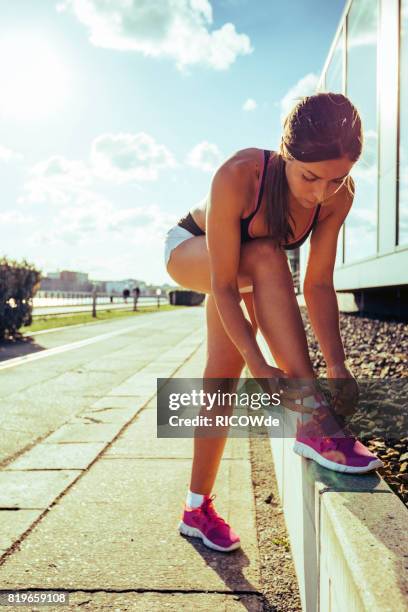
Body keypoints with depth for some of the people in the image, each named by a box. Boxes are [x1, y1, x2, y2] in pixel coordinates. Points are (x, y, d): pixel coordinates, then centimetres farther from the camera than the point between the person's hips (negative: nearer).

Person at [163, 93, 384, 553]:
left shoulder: (339, 196, -24)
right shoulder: (238, 177, -40)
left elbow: (318, 284, -23)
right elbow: (223, 285, -39)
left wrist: (336, 362, -34)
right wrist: (258, 364, -45)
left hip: (242, 271, 5)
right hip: (187, 249, -4)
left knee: (223, 375, -4)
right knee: (267, 258, -36)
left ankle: (198, 508, 13)